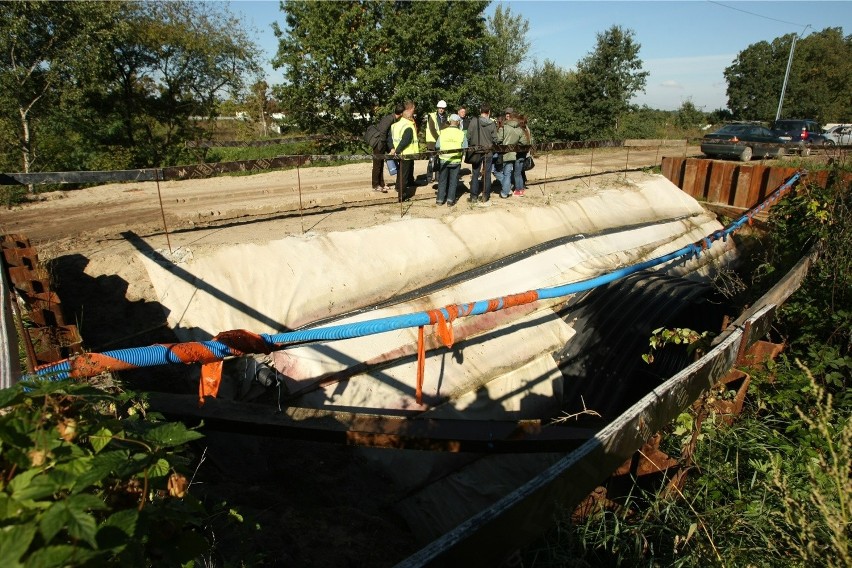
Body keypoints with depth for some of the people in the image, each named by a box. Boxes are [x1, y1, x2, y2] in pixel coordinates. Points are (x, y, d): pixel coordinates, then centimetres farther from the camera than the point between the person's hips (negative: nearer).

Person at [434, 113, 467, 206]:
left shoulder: (442, 132, -5)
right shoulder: (461, 134, -6)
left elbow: (437, 146, -4)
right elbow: (465, 148, -4)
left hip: (443, 160, 1)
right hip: (456, 161, -1)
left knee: (442, 180, 12)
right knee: (453, 181, 10)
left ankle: (440, 199, 13)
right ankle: (450, 199, 9)